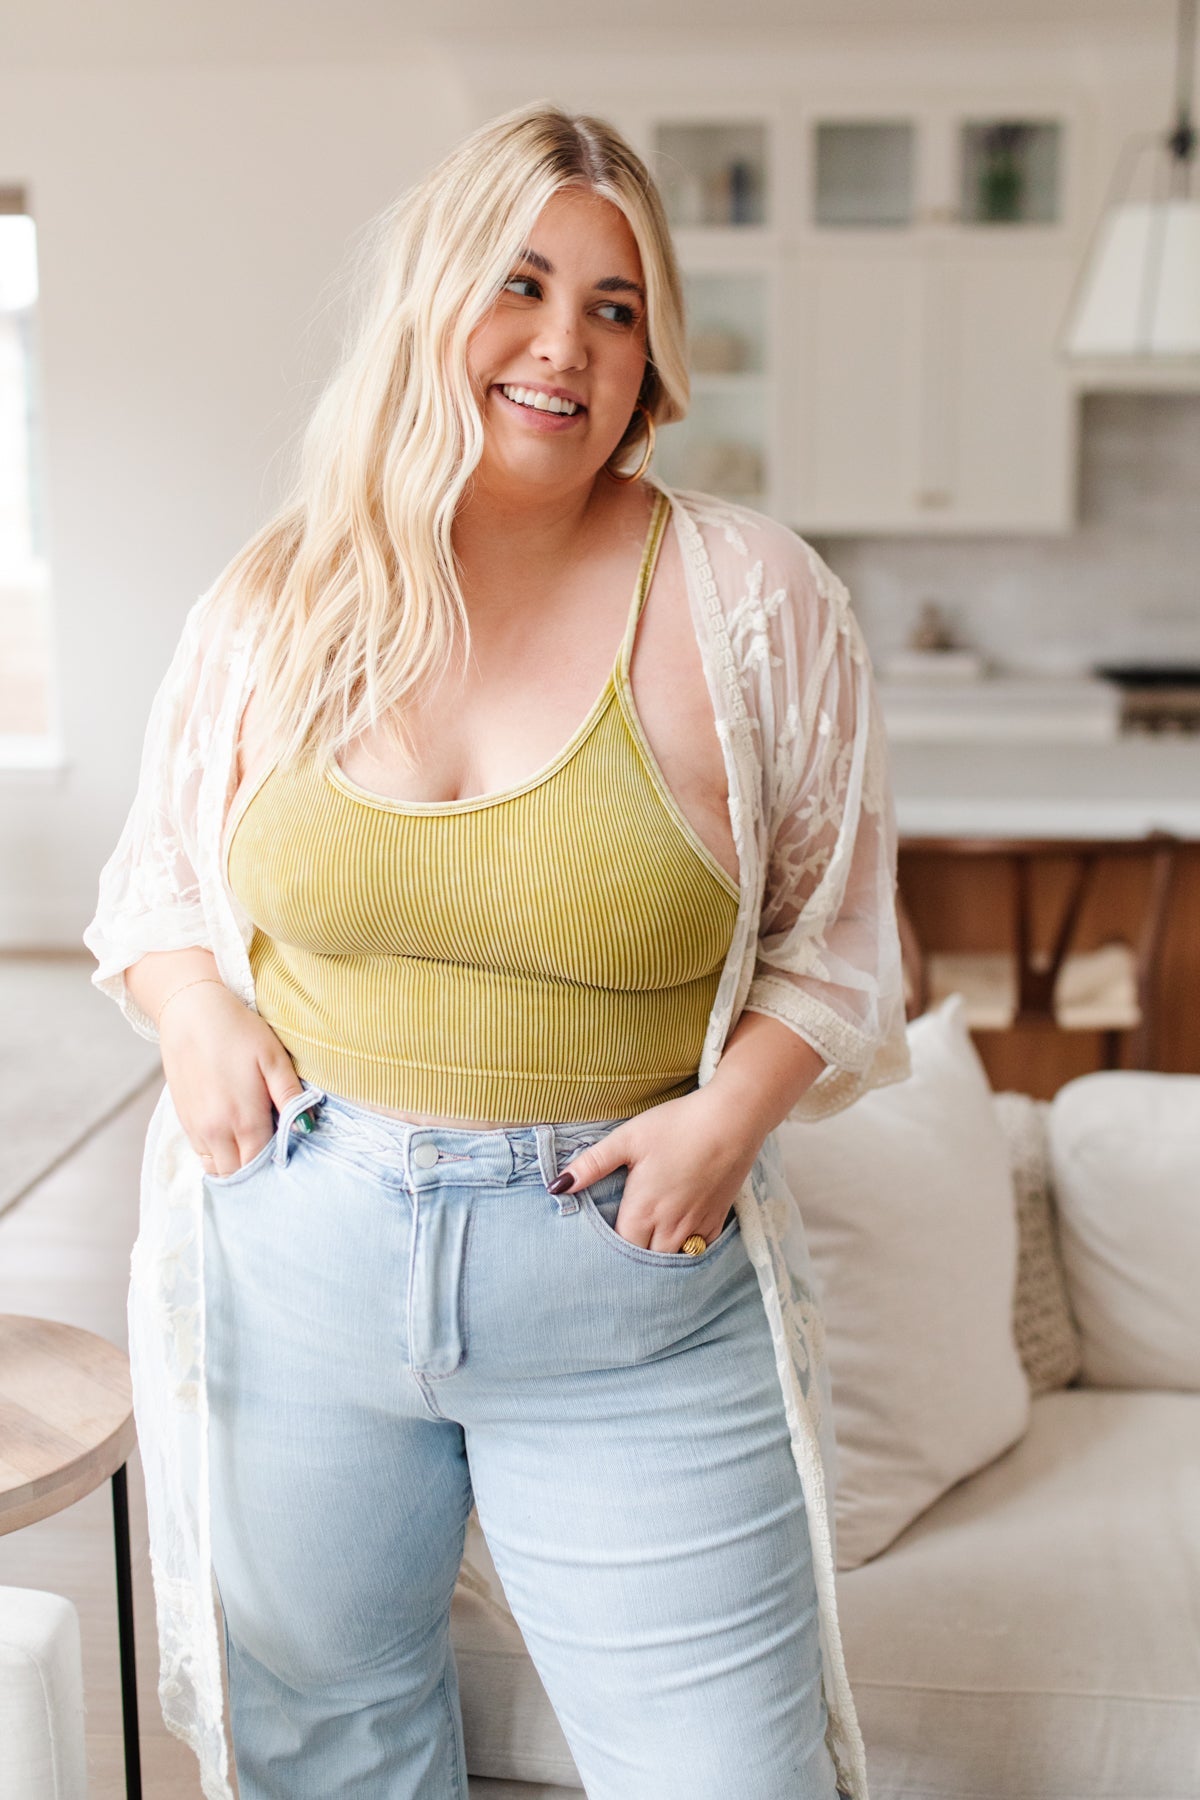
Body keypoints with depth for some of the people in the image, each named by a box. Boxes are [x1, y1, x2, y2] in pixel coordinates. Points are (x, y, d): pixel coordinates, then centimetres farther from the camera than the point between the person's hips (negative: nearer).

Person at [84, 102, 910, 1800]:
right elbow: (155, 874, 13)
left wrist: (735, 1107, -14)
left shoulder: (754, 599, -5)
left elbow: (836, 924, 2)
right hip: (292, 1264, 3)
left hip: (635, 1294, -2)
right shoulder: (274, 599, 1)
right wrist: (193, 1009, -7)